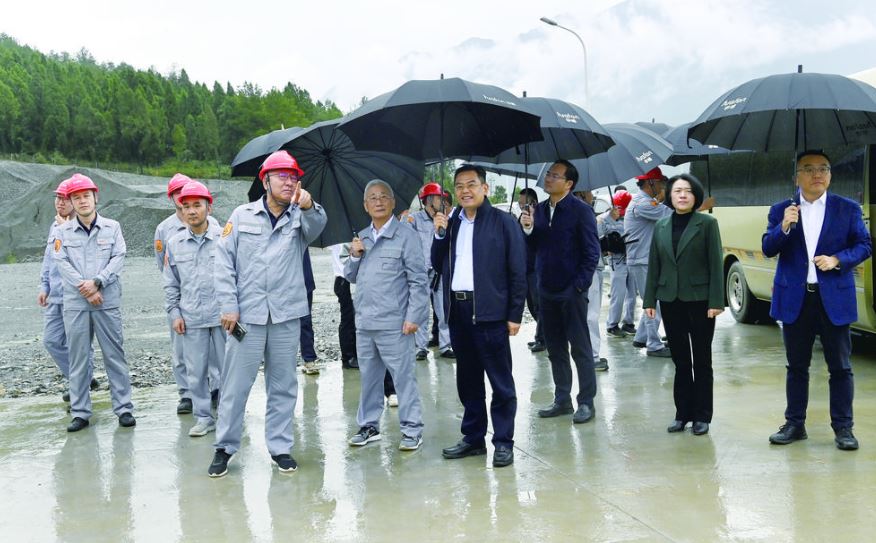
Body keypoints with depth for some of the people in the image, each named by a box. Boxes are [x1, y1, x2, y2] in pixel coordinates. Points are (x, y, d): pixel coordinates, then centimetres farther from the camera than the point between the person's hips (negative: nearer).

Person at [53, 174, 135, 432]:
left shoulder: (112, 227, 6)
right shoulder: (63, 231, 6)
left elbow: (118, 259, -2)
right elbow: (62, 263, -2)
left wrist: (97, 282, -15)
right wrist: (85, 290, -12)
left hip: (108, 302, -1)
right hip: (74, 304, 1)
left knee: (115, 356, 2)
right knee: (78, 359, 4)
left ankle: (124, 408, 7)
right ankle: (80, 412, 11)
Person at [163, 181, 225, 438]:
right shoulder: (174, 243, 8)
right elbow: (171, 284, 14)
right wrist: (175, 313, 7)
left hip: (222, 315, -2)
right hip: (191, 319, 3)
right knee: (196, 371, 6)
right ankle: (203, 417, 18)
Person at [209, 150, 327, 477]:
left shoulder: (300, 218, 6)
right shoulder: (242, 216, 5)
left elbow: (317, 226, -19)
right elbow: (224, 263, 3)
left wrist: (309, 206, -42)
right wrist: (228, 306, -5)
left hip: (286, 316, 1)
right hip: (246, 315, -1)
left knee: (283, 385, 10)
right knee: (236, 385, 4)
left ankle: (280, 447, 21)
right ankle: (225, 447, 17)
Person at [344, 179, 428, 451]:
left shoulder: (406, 235, -5)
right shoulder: (361, 238, 14)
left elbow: (418, 280, -8)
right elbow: (351, 276, 20)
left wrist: (413, 316, -13)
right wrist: (354, 257, 0)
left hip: (394, 324, -6)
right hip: (364, 322, 6)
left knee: (403, 377, -2)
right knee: (369, 377, 14)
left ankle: (412, 429, 7)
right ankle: (369, 425, 25)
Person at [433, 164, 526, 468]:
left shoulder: (503, 223, -3)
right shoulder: (451, 223, 13)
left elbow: (518, 272, -5)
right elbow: (438, 265, 14)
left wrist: (515, 315, -10)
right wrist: (439, 234, 0)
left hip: (489, 313, -6)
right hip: (457, 311, 6)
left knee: (501, 382, 1)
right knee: (467, 380, 14)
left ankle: (504, 442, 9)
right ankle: (473, 438, 24)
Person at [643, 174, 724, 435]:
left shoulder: (707, 223, -3)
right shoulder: (661, 226, 9)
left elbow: (716, 264, -7)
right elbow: (654, 265, 9)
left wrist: (716, 302, -13)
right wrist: (649, 300, 5)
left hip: (699, 300, -3)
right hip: (670, 301, 4)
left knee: (702, 361, 6)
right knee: (680, 360, 10)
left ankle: (702, 416, 14)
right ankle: (682, 413, 18)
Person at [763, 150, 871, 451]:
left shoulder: (848, 208, 4)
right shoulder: (781, 210, 5)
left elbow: (864, 245, 3)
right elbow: (768, 249, -2)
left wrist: (838, 259, -14)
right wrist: (784, 227, -20)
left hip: (834, 299, -1)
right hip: (795, 299, 1)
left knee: (840, 367, 3)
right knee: (797, 366, 10)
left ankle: (843, 428, 12)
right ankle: (794, 424, 20)